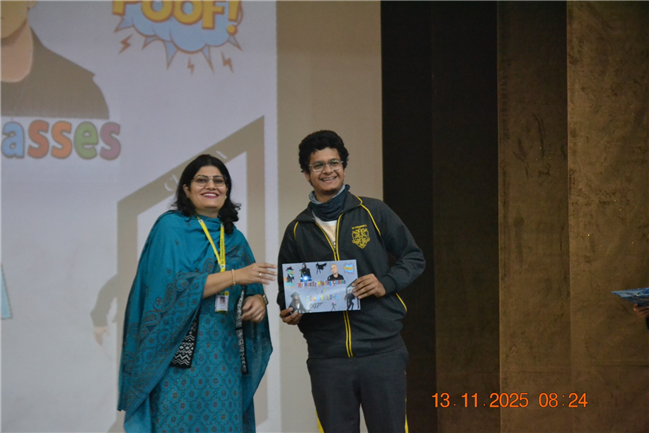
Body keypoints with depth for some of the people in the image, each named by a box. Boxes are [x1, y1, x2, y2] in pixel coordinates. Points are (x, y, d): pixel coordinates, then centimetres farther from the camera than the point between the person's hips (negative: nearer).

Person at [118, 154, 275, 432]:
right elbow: (173, 288, -12)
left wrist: (257, 300, -6)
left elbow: (250, 291, 19)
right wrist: (235, 276, -17)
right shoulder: (171, 227, 0)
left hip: (226, 361, 5)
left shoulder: (235, 239, 16)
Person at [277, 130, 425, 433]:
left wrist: (386, 283, -9)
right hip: (327, 356, 2)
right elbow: (286, 290, 18)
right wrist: (289, 313, -3)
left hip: (381, 348, -2)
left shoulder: (373, 212, 4)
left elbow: (413, 257, 9)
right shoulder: (297, 231, 10)